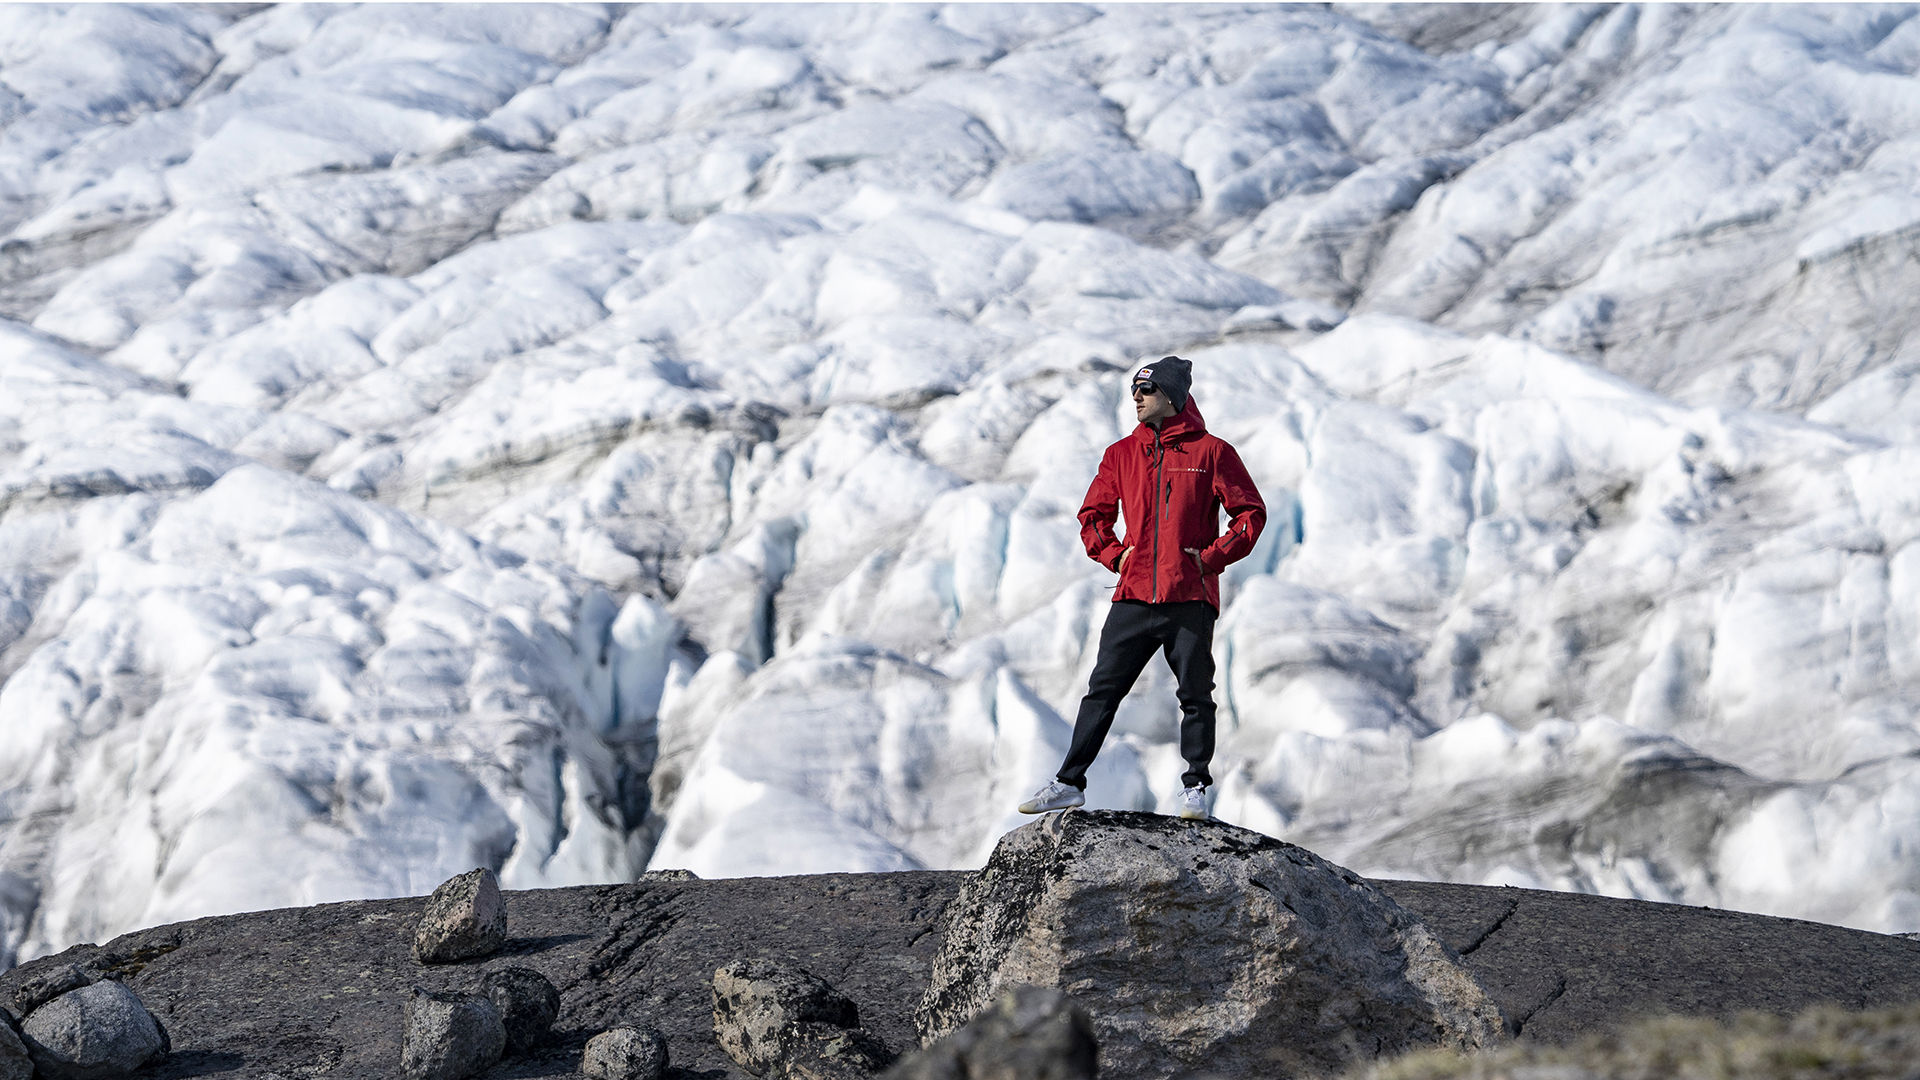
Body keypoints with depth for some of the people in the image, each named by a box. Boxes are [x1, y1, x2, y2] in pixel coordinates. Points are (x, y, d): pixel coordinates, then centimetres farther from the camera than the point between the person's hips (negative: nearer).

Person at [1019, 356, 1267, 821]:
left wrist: (1212, 557, -6)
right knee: (1102, 690, 2)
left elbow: (1251, 513, 2)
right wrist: (1114, 554, 5)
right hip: (1134, 597, 3)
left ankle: (1195, 787, 12)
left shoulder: (1211, 451, 1)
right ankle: (1071, 783, 5)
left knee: (1195, 696, 2)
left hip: (1191, 598, -3)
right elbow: (1092, 515, 21)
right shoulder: (1122, 454, 12)